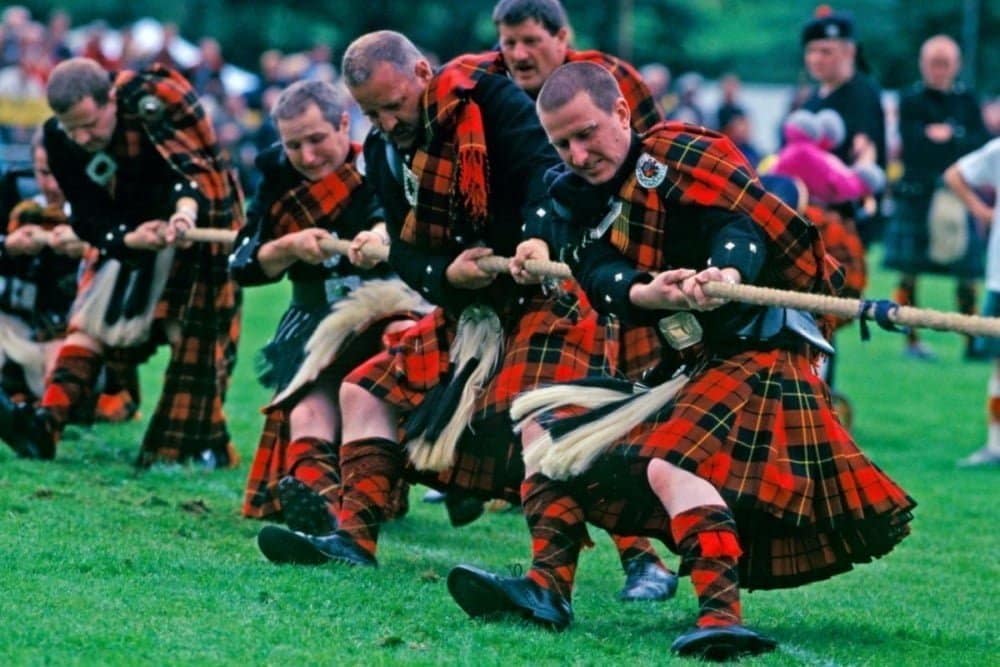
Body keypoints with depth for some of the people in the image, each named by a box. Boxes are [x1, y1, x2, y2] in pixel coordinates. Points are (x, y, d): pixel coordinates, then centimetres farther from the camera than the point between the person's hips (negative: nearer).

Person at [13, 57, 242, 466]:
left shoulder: (156, 99, -31)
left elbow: (200, 163, -35)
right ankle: (45, 425, -12)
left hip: (196, 220, -4)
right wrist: (130, 239, -35)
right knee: (91, 320, -5)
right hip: (129, 230, 4)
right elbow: (91, 220, -16)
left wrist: (187, 207, -55)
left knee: (192, 334, -5)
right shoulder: (61, 141, -17)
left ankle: (203, 446, 3)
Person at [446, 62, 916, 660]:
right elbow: (600, 276, -8)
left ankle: (723, 615, -44)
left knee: (670, 462, -32)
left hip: (755, 352, -9)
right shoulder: (581, 194, 11)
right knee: (546, 428, 9)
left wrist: (724, 274, -49)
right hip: (668, 364, 9)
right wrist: (650, 294, -31)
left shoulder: (682, 153, -9)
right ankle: (549, 587, 1)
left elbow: (745, 222, -25)